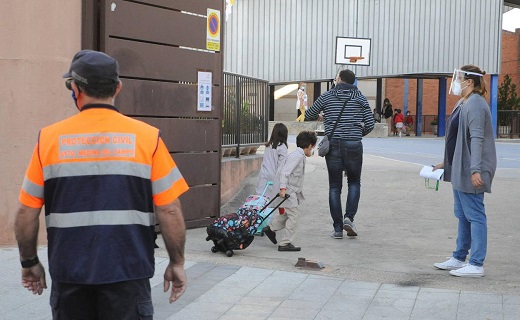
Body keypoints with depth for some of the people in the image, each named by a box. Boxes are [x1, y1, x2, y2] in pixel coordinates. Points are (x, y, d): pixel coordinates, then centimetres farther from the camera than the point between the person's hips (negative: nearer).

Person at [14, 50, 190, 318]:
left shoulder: (49, 138, -2)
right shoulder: (148, 137, -5)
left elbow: (27, 213, 2)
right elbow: (170, 211, -6)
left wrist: (29, 262, 16)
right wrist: (177, 263, 6)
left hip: (69, 273, 1)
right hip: (128, 272, -1)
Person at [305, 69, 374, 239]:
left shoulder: (326, 97, 5)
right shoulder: (360, 98, 5)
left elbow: (309, 115, 15)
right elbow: (370, 124, 2)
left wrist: (320, 117, 37)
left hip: (333, 144, 0)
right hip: (353, 145, 0)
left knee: (334, 186, 7)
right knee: (354, 183, 16)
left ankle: (338, 228, 4)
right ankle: (349, 217, -4)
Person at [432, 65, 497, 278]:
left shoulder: (475, 104, -16)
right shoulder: (463, 103, 15)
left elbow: (477, 138, -23)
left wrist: (475, 169, -27)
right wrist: (446, 163, 22)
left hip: (470, 171, -10)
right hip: (460, 169, 11)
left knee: (474, 215, -5)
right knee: (462, 215, 16)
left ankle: (476, 265, 0)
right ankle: (459, 258, 26)